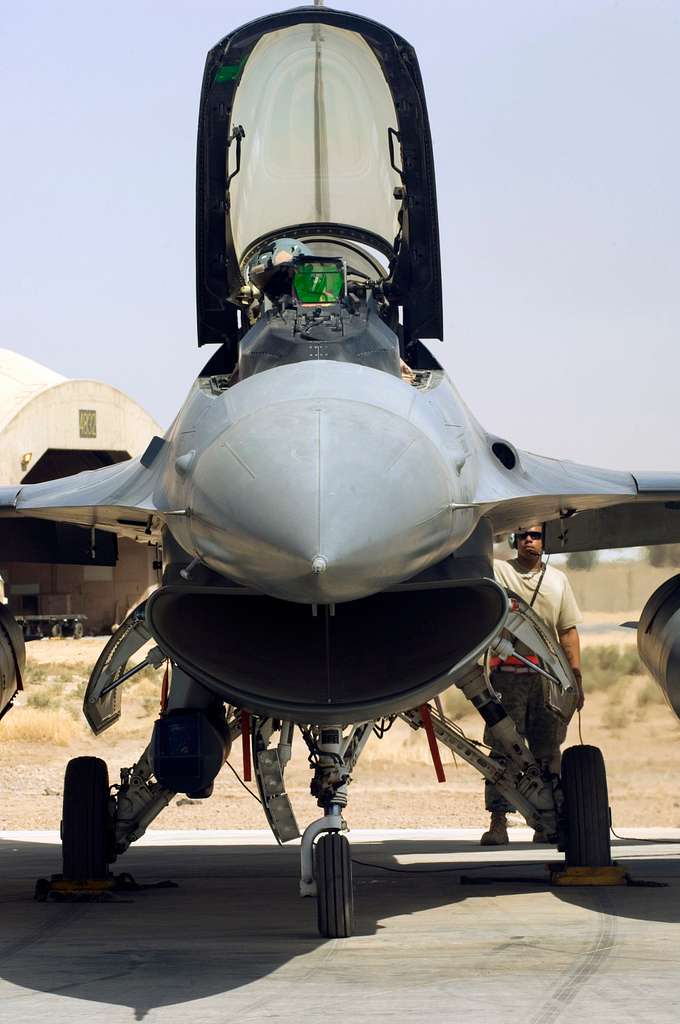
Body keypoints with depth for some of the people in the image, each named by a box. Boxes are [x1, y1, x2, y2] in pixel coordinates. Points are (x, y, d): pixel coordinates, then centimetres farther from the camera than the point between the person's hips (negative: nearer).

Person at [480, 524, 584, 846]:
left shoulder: (558, 580, 14)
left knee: (548, 751, 4)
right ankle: (498, 821, -2)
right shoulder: (498, 571, 6)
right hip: (508, 675, -3)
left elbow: (568, 631, 13)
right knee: (503, 748, -4)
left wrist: (576, 677, 8)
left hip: (549, 676, 3)